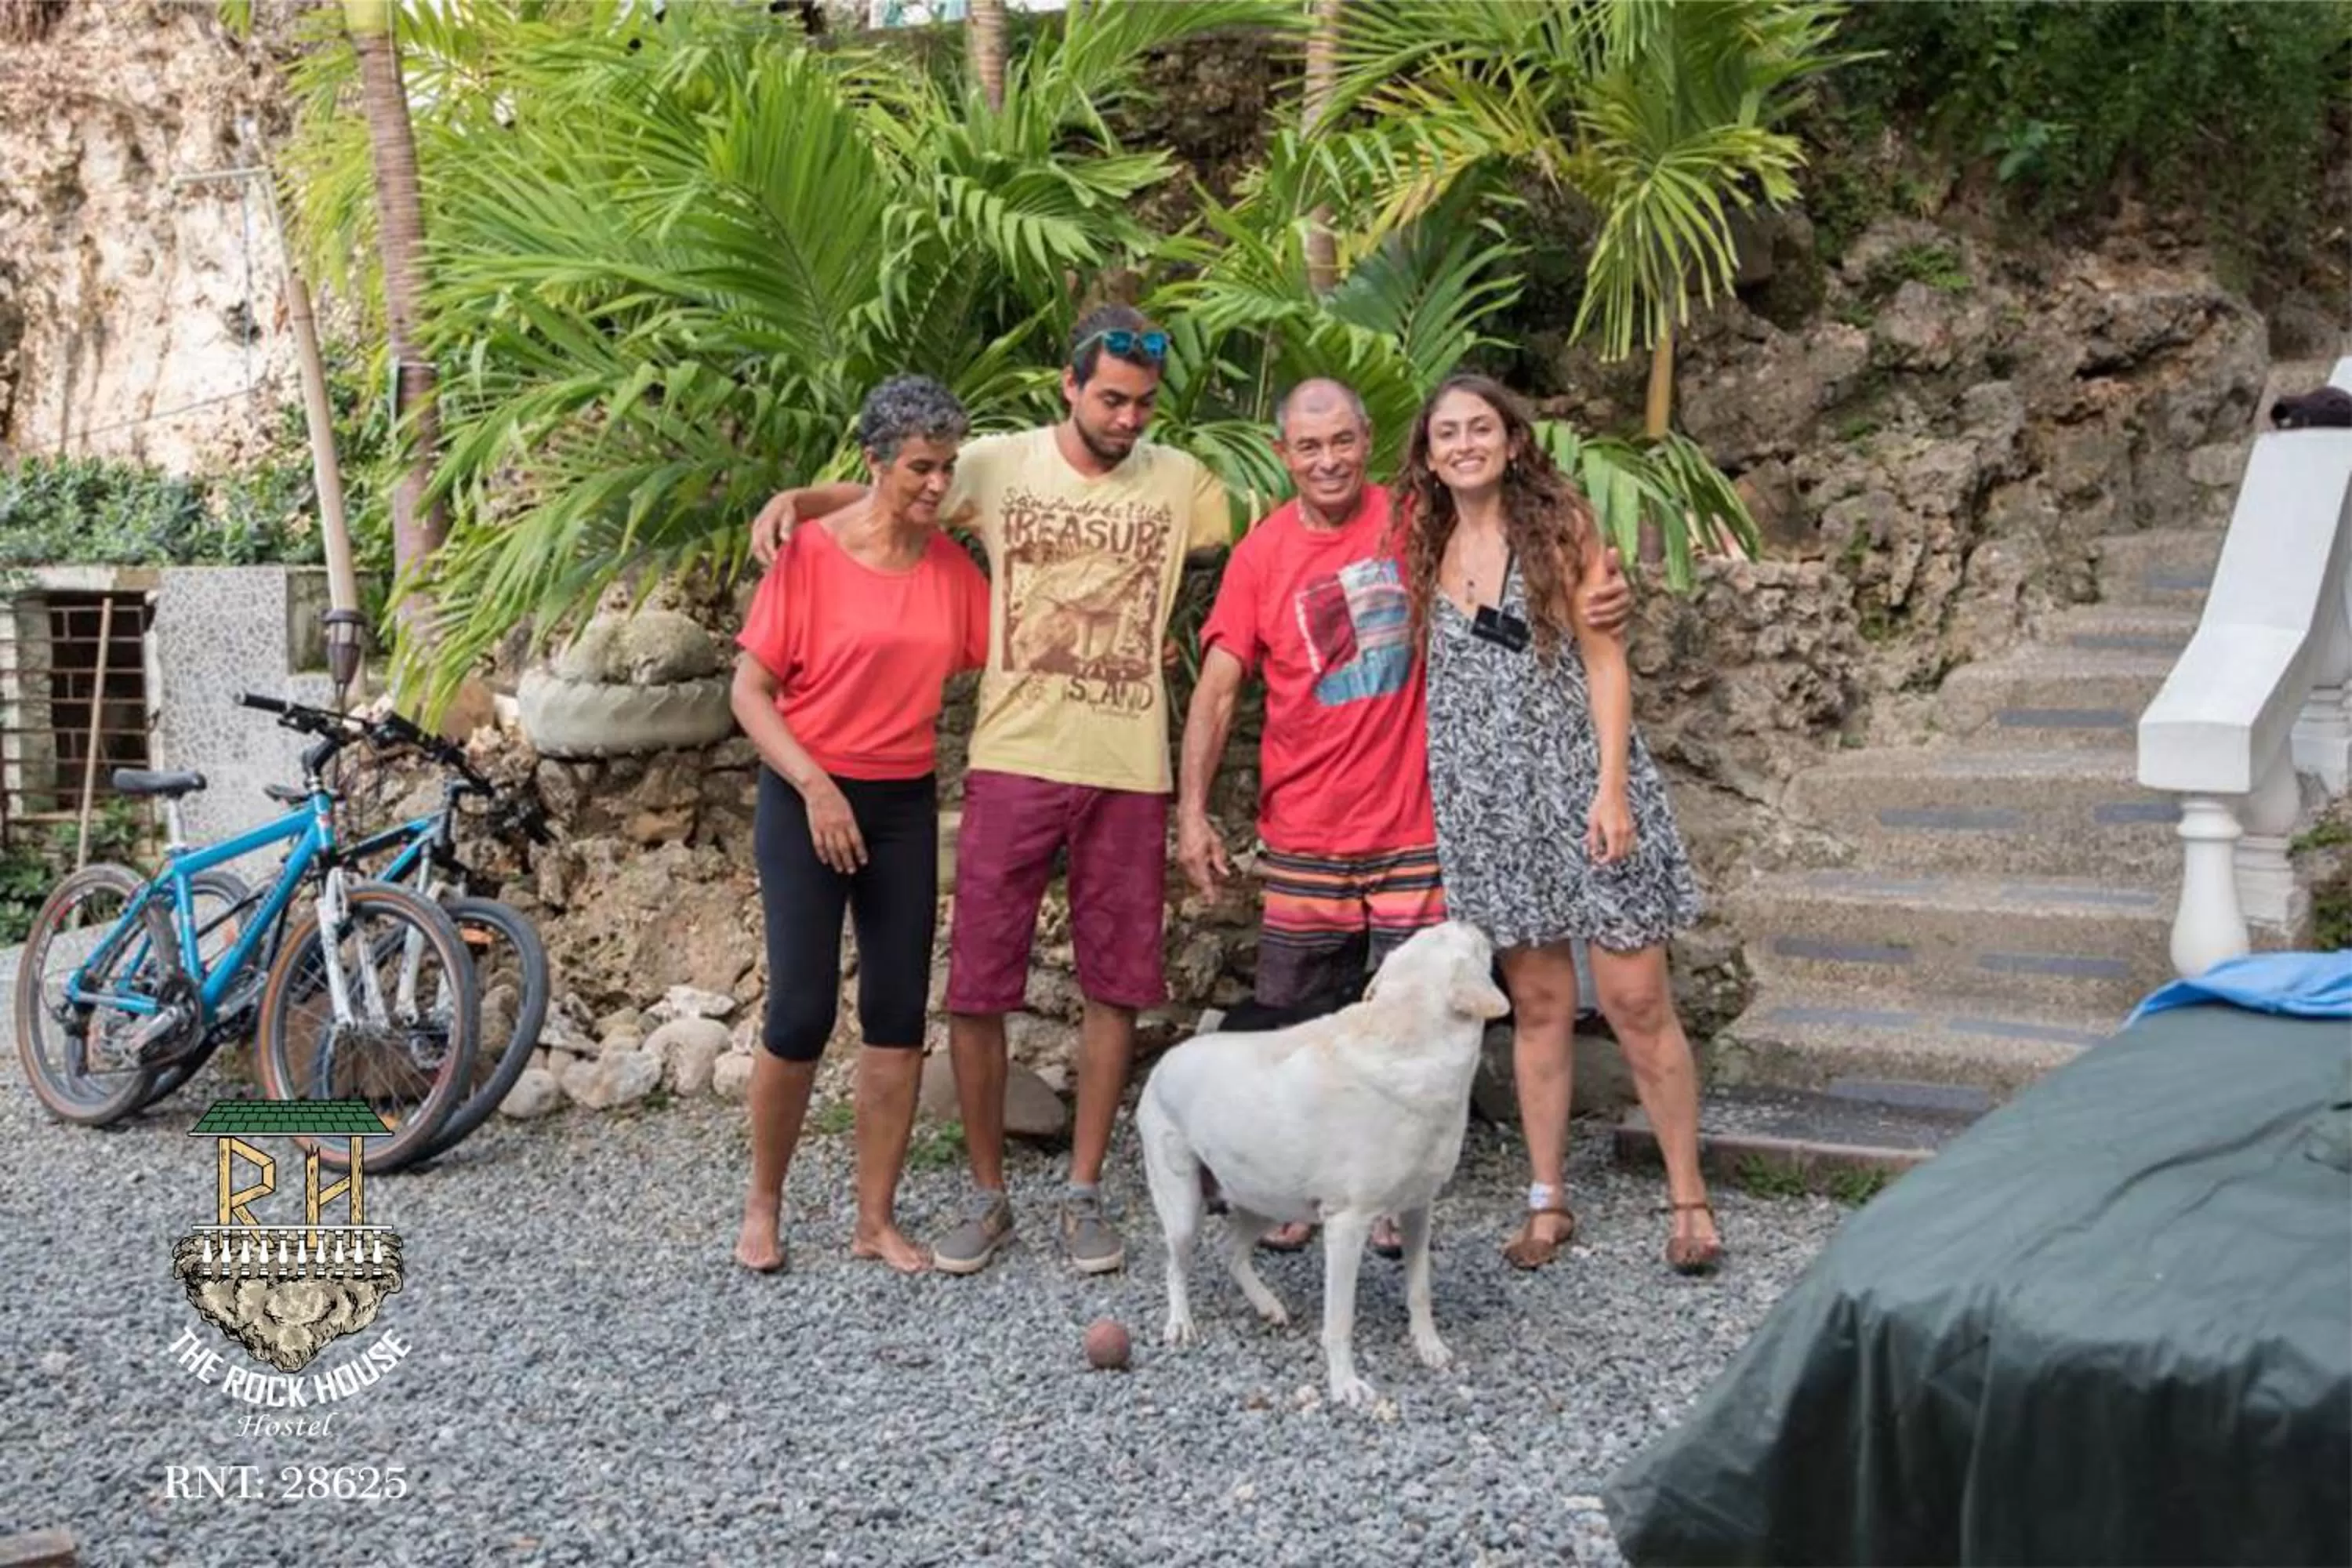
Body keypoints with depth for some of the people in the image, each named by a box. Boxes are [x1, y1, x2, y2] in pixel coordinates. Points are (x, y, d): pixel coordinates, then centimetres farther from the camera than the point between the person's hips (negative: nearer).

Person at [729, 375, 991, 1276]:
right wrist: (816, 786, -17)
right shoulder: (810, 554, -9)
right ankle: (763, 1203, 17)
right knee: (802, 1013, -5)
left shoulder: (952, 566, 3)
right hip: (807, 798, -4)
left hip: (905, 805, 5)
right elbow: (749, 693, -8)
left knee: (899, 1014, 4)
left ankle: (876, 1220, 15)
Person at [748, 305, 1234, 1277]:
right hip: (1013, 761, -1)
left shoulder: (1182, 482, 4)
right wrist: (794, 498, -8)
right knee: (977, 988, 0)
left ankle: (1084, 1195, 20)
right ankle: (987, 1196, 16)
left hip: (1129, 771, 1)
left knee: (1114, 988, 6)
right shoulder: (999, 465, 3)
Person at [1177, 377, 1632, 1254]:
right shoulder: (1261, 555, 0)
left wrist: (1602, 597, -9)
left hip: (1412, 827, 0)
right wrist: (1192, 812, -10)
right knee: (1293, 1026, 7)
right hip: (1304, 836, 1)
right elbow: (1217, 691, -2)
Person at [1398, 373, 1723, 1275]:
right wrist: (1429, 807, 5)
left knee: (1635, 1000, -3)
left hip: (1575, 783, -3)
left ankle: (1689, 1197, 9)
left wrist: (1611, 786, -13)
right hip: (1487, 800, 3)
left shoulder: (1557, 525, 0)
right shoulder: (1427, 550, 11)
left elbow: (1605, 660, -4)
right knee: (1537, 1004, 8)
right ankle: (1549, 1201, 16)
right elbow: (1432, 681, 13)